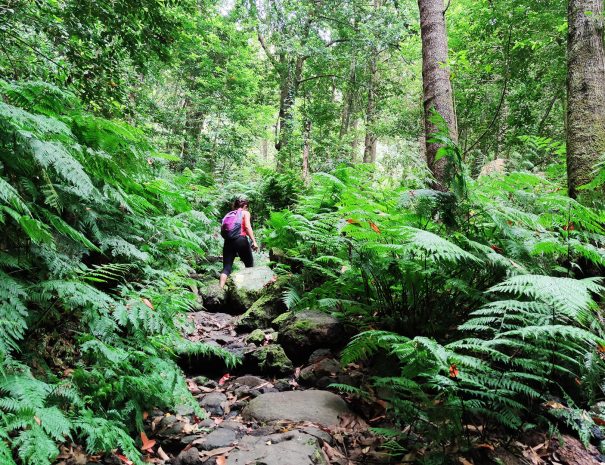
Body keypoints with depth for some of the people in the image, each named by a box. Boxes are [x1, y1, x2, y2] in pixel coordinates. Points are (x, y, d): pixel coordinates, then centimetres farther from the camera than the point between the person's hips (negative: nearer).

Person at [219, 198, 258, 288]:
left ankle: (221, 288, -17)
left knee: (226, 267, -1)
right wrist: (254, 241, -11)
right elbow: (247, 226, -6)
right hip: (241, 239, -4)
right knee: (249, 265, 11)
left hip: (228, 240, 4)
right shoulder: (245, 213, 10)